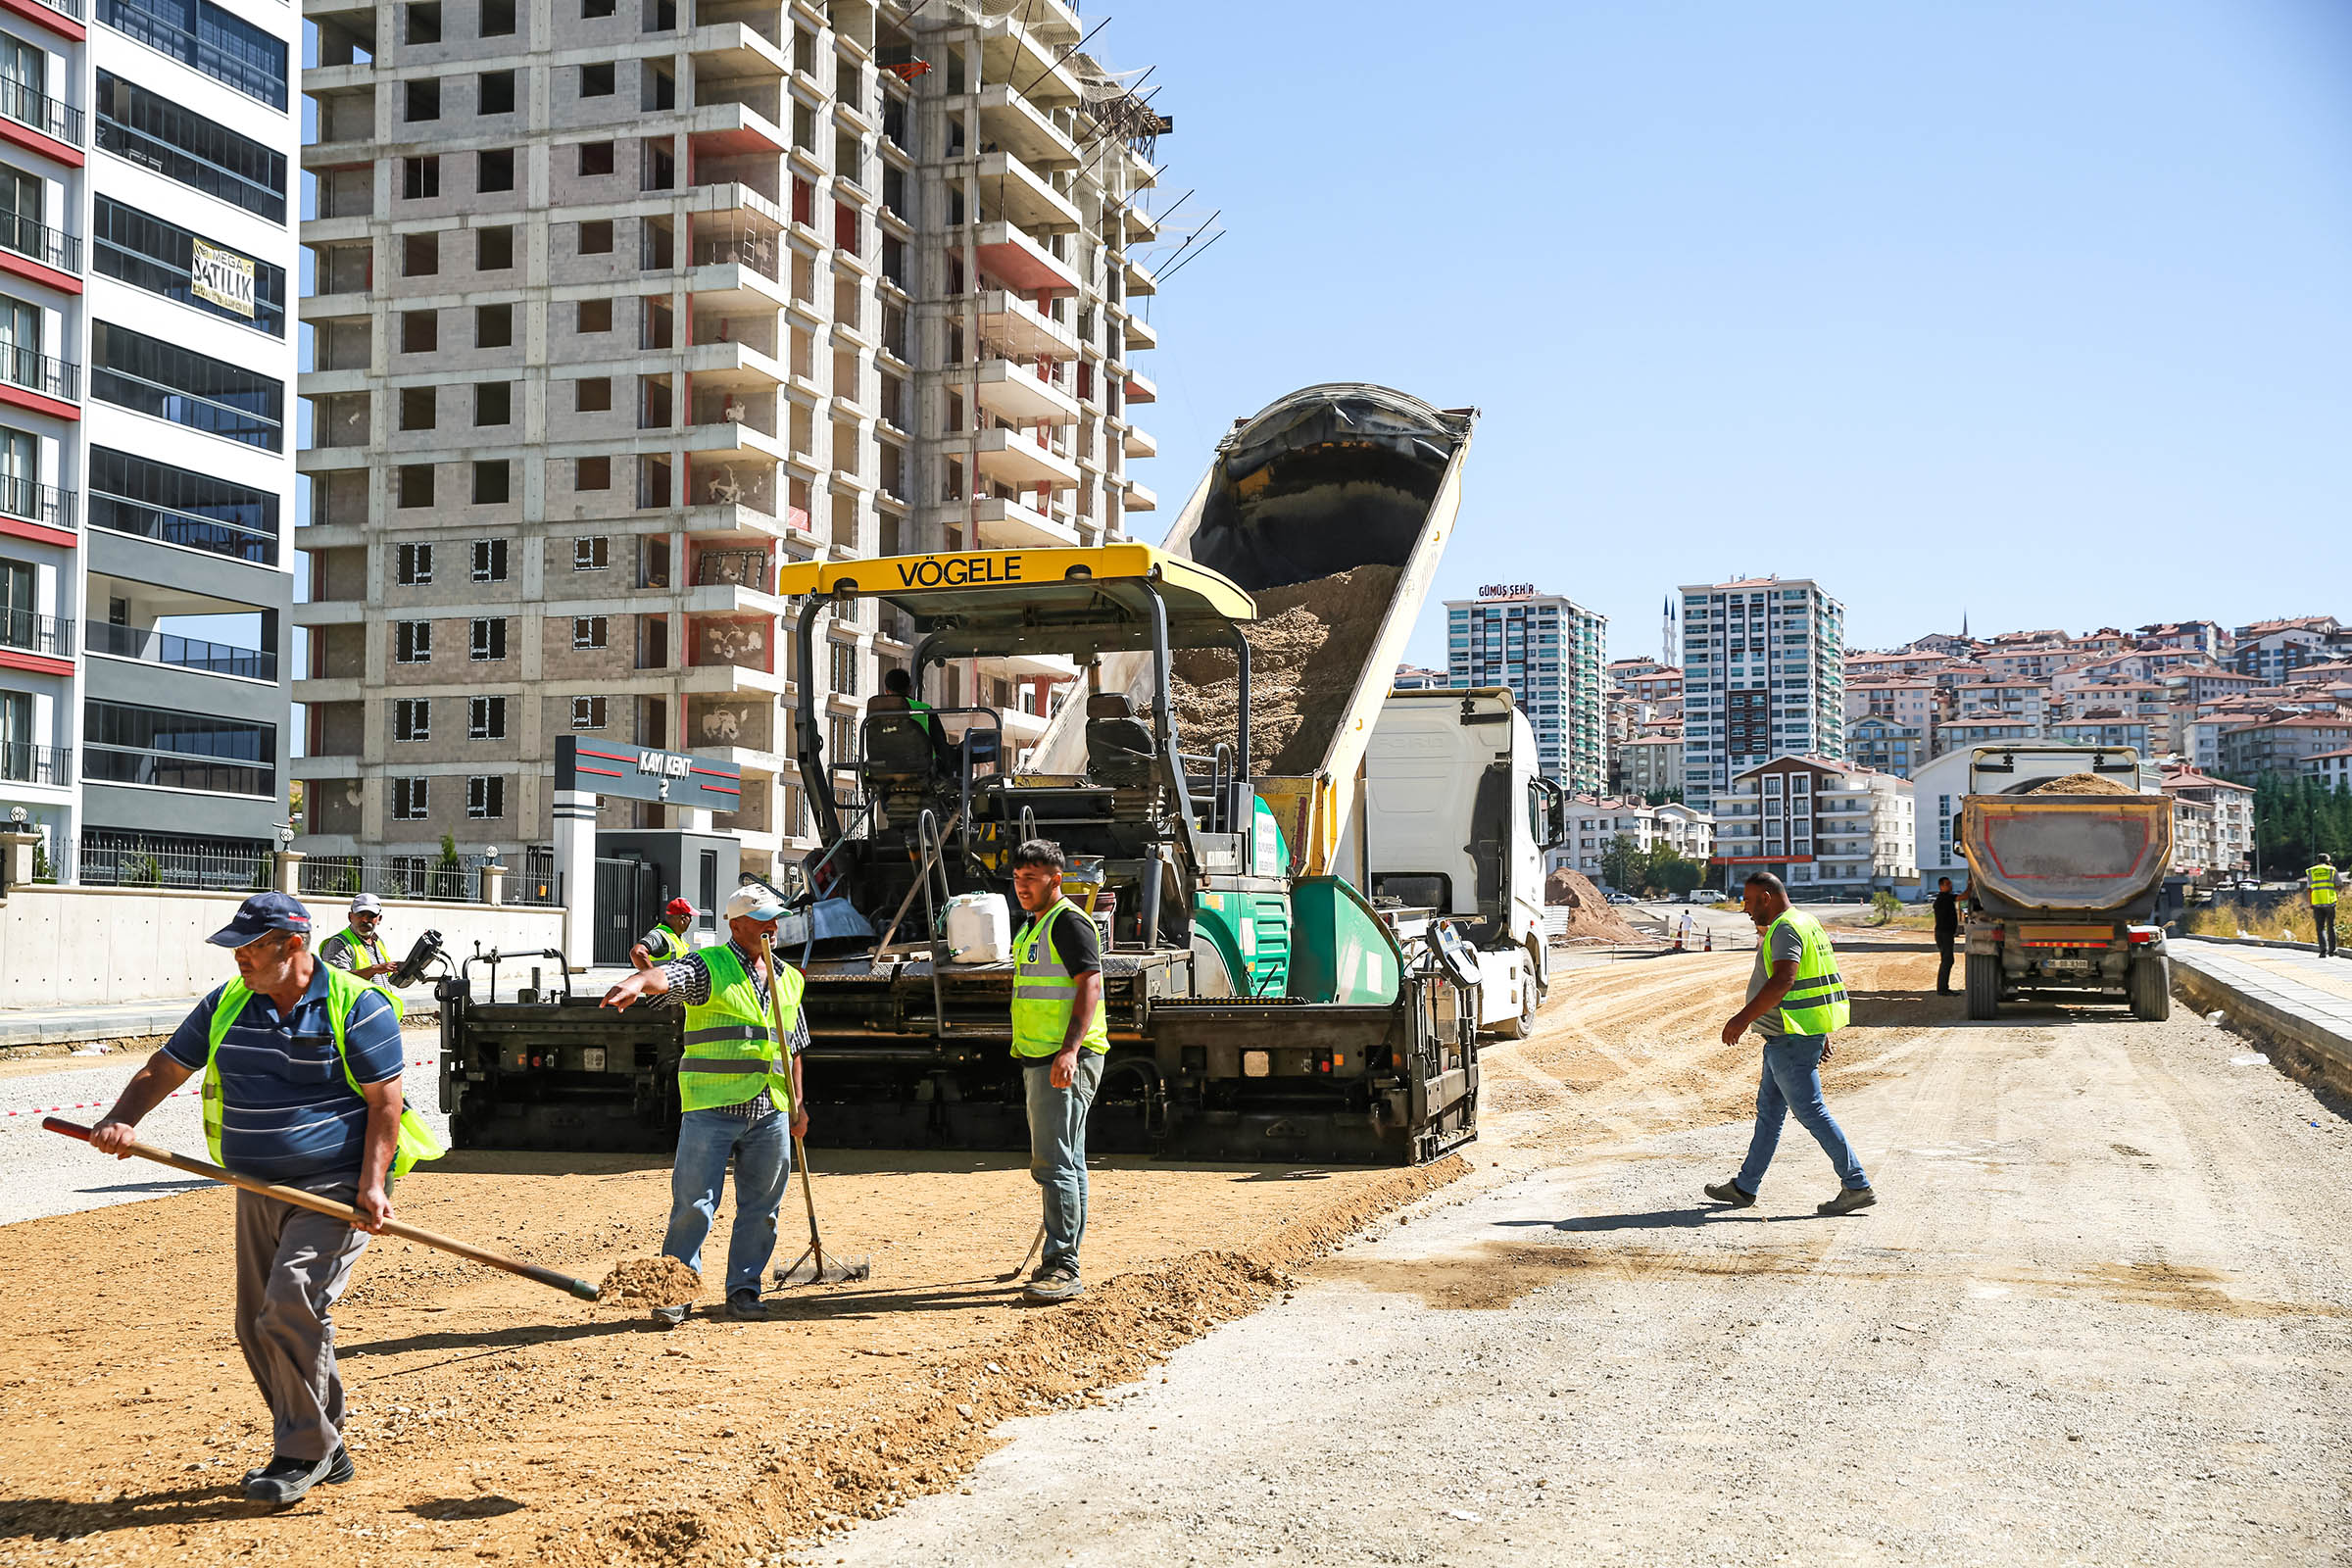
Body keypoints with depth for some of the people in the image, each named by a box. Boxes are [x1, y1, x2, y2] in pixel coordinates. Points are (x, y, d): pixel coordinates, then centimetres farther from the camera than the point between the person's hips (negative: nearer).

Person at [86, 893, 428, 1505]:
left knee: (291, 1305, -21)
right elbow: (163, 1069, 11)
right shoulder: (227, 1005, 7)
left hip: (338, 1186, -7)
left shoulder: (358, 1006, -9)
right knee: (258, 1329, 7)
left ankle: (302, 1452, -7)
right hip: (260, 1190, 7)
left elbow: (385, 1102, -11)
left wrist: (372, 1184, -21)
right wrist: (121, 1120, -8)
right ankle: (326, 1449, 21)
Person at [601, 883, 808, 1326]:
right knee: (694, 1202, -6)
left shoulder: (788, 979, 16)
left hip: (770, 1112, 5)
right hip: (711, 1106, -5)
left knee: (761, 1206, 8)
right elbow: (666, 976, -23)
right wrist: (637, 982, -45)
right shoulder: (708, 967, -1)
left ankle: (744, 1288, 19)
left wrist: (797, 1103, 18)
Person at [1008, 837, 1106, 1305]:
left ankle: (1063, 1267, -14)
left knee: (1054, 1162, -14)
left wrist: (1069, 1049, -30)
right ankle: (1063, 1261, 19)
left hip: (1066, 1061, -10)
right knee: (1066, 1162, 13)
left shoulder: (1069, 922, -11)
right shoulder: (1033, 926, 20)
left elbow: (1090, 985, -21)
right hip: (1040, 1059, 10)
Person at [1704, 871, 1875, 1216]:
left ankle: (1857, 1187, -5)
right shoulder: (1804, 923, 17)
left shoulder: (1785, 930, -16)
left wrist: (1743, 1018, -30)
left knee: (1810, 1112, -7)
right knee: (1769, 1110, 15)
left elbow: (1782, 981, -30)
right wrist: (1825, 1034, 23)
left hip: (1790, 1040, -11)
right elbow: (1818, 981, 21)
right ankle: (1744, 1188, 23)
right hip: (1788, 1038, 11)